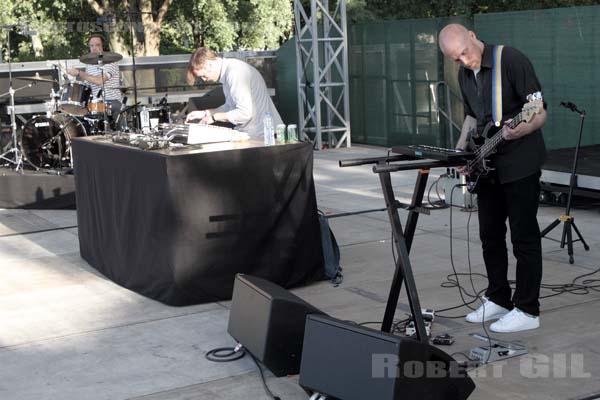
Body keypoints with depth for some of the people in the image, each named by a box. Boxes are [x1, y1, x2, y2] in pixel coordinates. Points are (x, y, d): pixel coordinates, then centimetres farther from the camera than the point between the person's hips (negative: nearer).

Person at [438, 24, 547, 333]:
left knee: (524, 236, -2)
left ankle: (527, 310, 5)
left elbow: (540, 111, -17)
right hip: (488, 165, 8)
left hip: (520, 164, -8)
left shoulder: (511, 60, -16)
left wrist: (520, 131, -37)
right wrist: (460, 151, 6)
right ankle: (498, 300, 27)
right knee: (490, 235, 13)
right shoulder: (465, 75, 7)